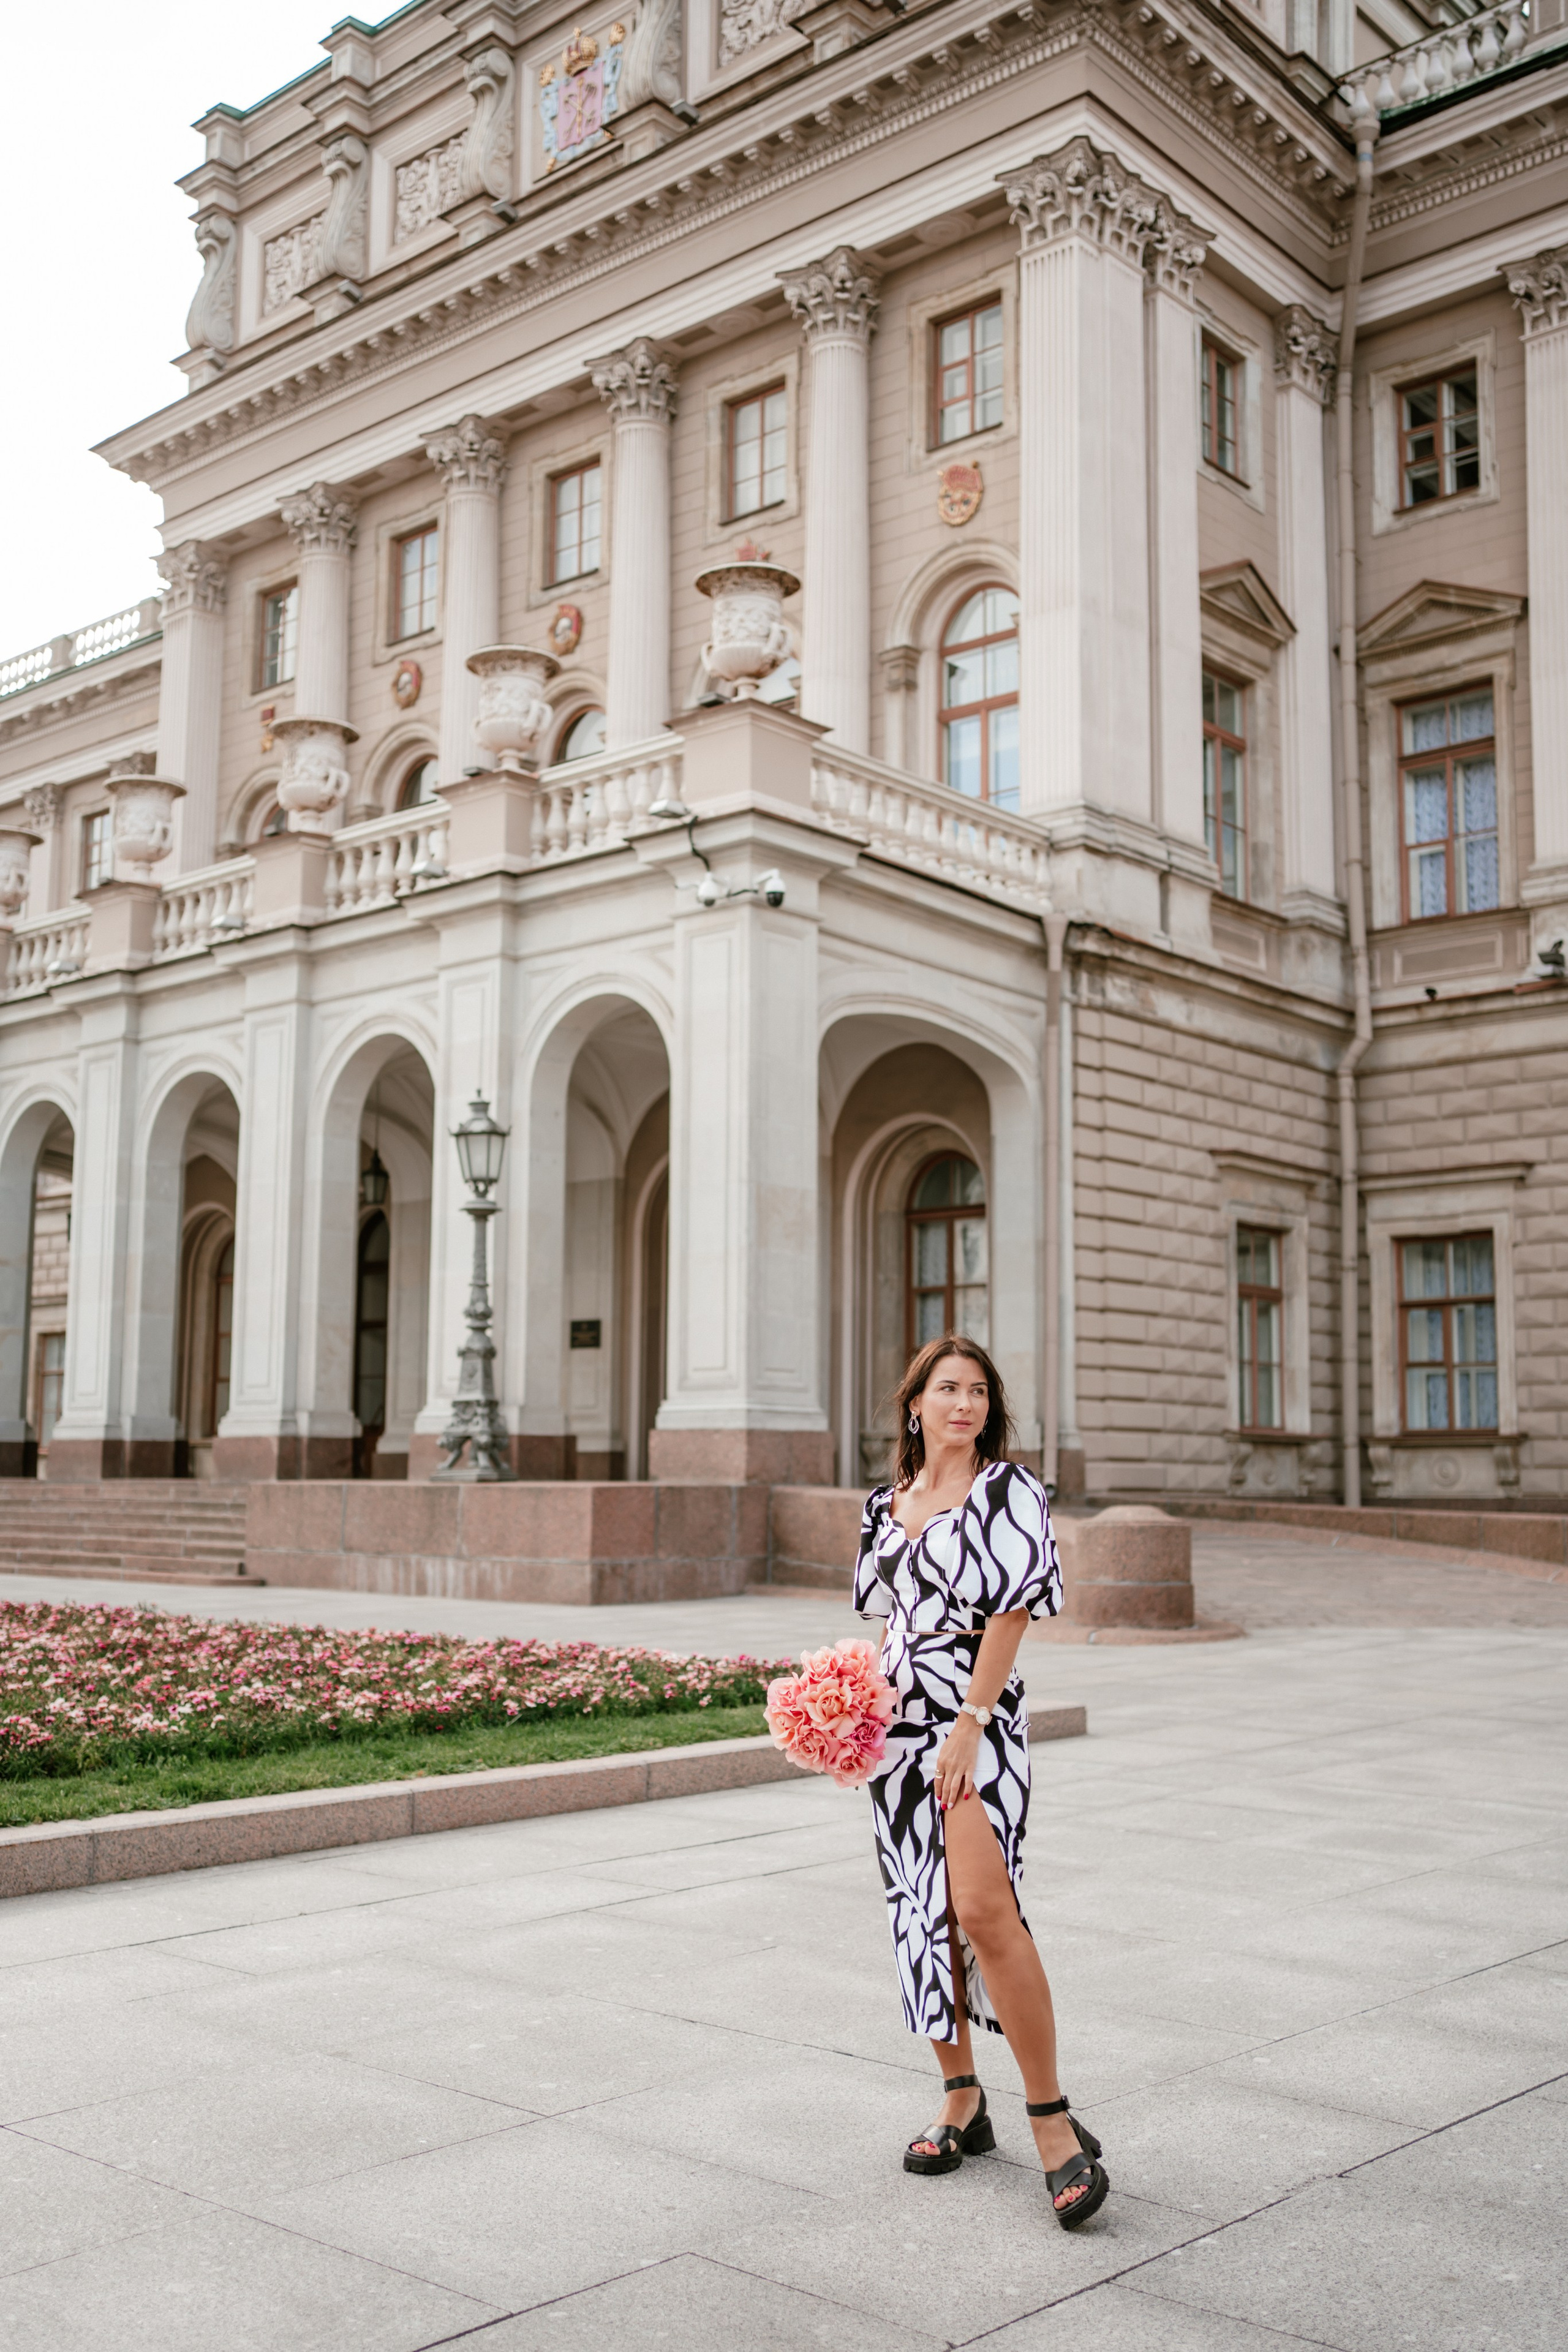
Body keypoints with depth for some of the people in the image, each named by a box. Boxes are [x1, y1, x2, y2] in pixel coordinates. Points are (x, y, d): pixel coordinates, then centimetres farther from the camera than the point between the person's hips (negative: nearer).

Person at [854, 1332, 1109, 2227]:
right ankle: (962, 2101, 23)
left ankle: (1055, 2123, -12)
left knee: (983, 1908, -19)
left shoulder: (1008, 1489, -4)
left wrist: (968, 1724, -16)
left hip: (978, 1715, -6)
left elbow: (1012, 1609, -10)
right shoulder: (889, 1503, 13)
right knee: (925, 1910, 10)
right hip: (899, 1719, 6)